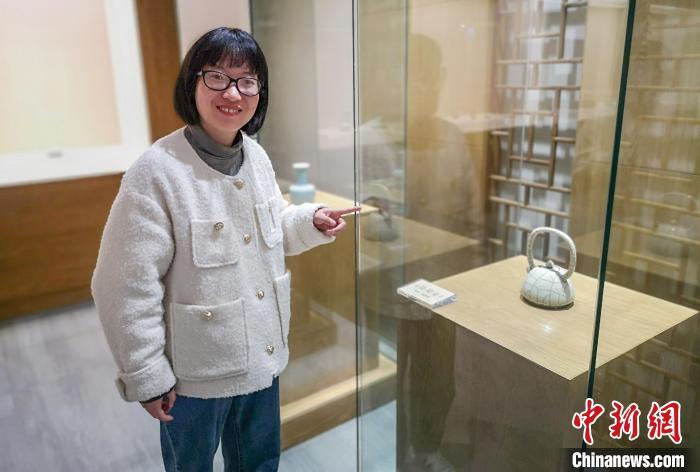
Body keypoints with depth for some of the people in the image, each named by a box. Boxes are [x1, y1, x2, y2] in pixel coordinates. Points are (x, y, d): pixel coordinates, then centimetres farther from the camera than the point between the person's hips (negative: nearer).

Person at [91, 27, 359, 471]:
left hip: (263, 355, 6)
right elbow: (127, 288, -19)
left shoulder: (257, 156, -2)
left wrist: (311, 222, -6)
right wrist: (146, 377, -14)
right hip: (195, 372, -5)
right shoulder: (157, 172, -22)